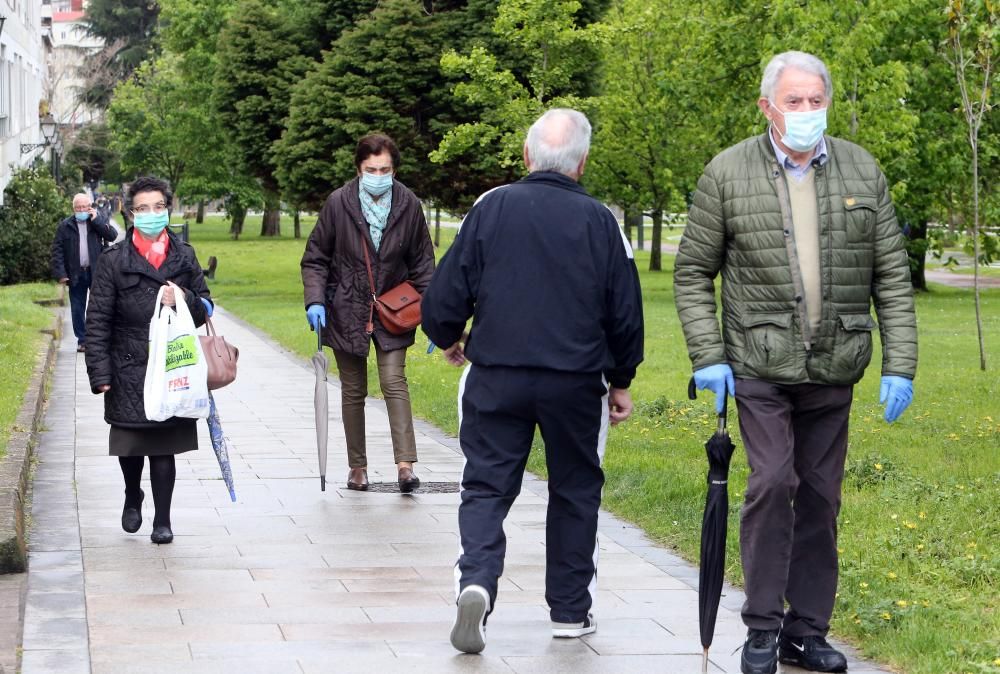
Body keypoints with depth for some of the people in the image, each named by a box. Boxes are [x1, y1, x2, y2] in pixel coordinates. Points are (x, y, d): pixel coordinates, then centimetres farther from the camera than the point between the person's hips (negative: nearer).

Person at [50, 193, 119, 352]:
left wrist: (96, 220, -12)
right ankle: (82, 340, 13)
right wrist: (60, 273, -8)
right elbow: (57, 251, 0)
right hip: (76, 274, 1)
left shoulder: (99, 220, 5)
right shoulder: (65, 226, 3)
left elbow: (112, 235, -10)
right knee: (77, 309, 5)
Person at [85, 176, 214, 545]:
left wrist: (186, 300, -9)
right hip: (128, 370, -1)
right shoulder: (114, 260, 0)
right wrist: (100, 372, -8)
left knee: (164, 445, 1)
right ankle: (133, 498, 37)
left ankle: (163, 520, 11)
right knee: (130, 444, 8)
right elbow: (98, 320, -2)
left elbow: (206, 307, 15)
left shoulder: (184, 256, 8)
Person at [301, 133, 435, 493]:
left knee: (394, 381, -12)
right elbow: (315, 258, 1)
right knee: (353, 391, 7)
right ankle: (357, 467, 16)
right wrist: (315, 300, -12)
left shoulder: (409, 205, -3)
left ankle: (405, 465, -15)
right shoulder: (338, 203, -6)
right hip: (347, 311, 0)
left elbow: (422, 262, 5)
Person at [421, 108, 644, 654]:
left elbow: (444, 297, -2)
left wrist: (449, 340, 19)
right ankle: (570, 610, 20)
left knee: (487, 486, 6)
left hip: (496, 378, 0)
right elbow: (625, 312, 4)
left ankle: (476, 580, -18)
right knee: (575, 491, 15)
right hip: (576, 380, 0)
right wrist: (621, 381, 18)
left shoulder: (492, 208, -3)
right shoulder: (600, 221, -2)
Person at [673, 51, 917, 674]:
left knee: (821, 497, 8)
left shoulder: (863, 172, 4)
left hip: (833, 372, 3)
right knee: (771, 484, -11)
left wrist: (901, 366, 0)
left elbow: (892, 276, 6)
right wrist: (708, 358, -5)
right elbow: (693, 272, 3)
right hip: (760, 368, -3)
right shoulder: (728, 174, -2)